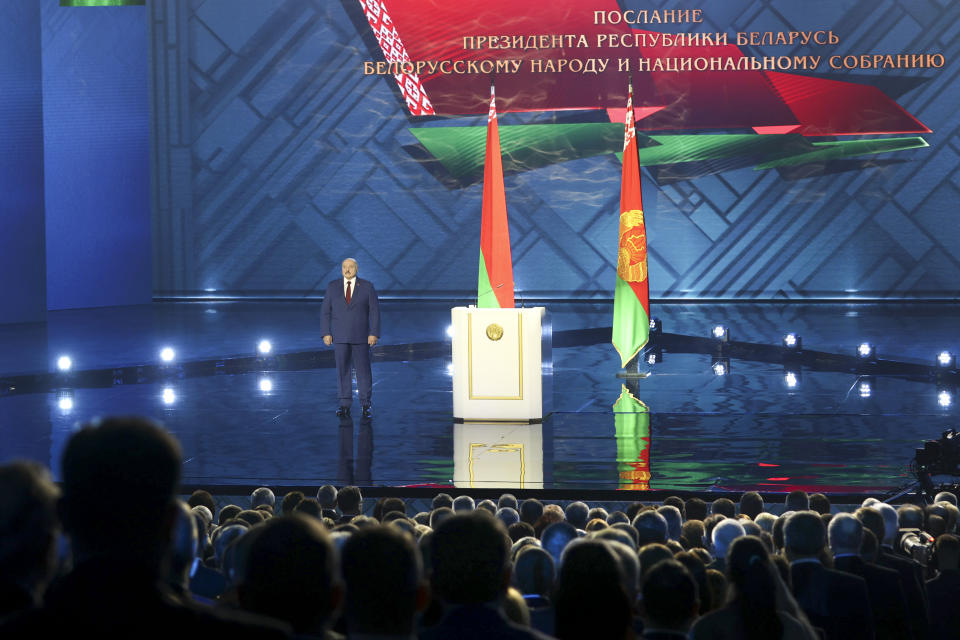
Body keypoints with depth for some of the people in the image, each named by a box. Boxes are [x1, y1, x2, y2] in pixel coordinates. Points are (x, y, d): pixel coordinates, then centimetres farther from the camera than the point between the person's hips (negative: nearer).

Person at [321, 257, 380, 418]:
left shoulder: (367, 287, -2)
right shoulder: (333, 287, 3)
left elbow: (375, 311, -3)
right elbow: (325, 311, 4)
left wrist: (374, 333, -11)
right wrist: (326, 333, -4)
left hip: (360, 336, -1)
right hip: (340, 336, 2)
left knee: (363, 369, -1)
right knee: (342, 369, 2)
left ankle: (366, 404, 7)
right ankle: (345, 404, 8)